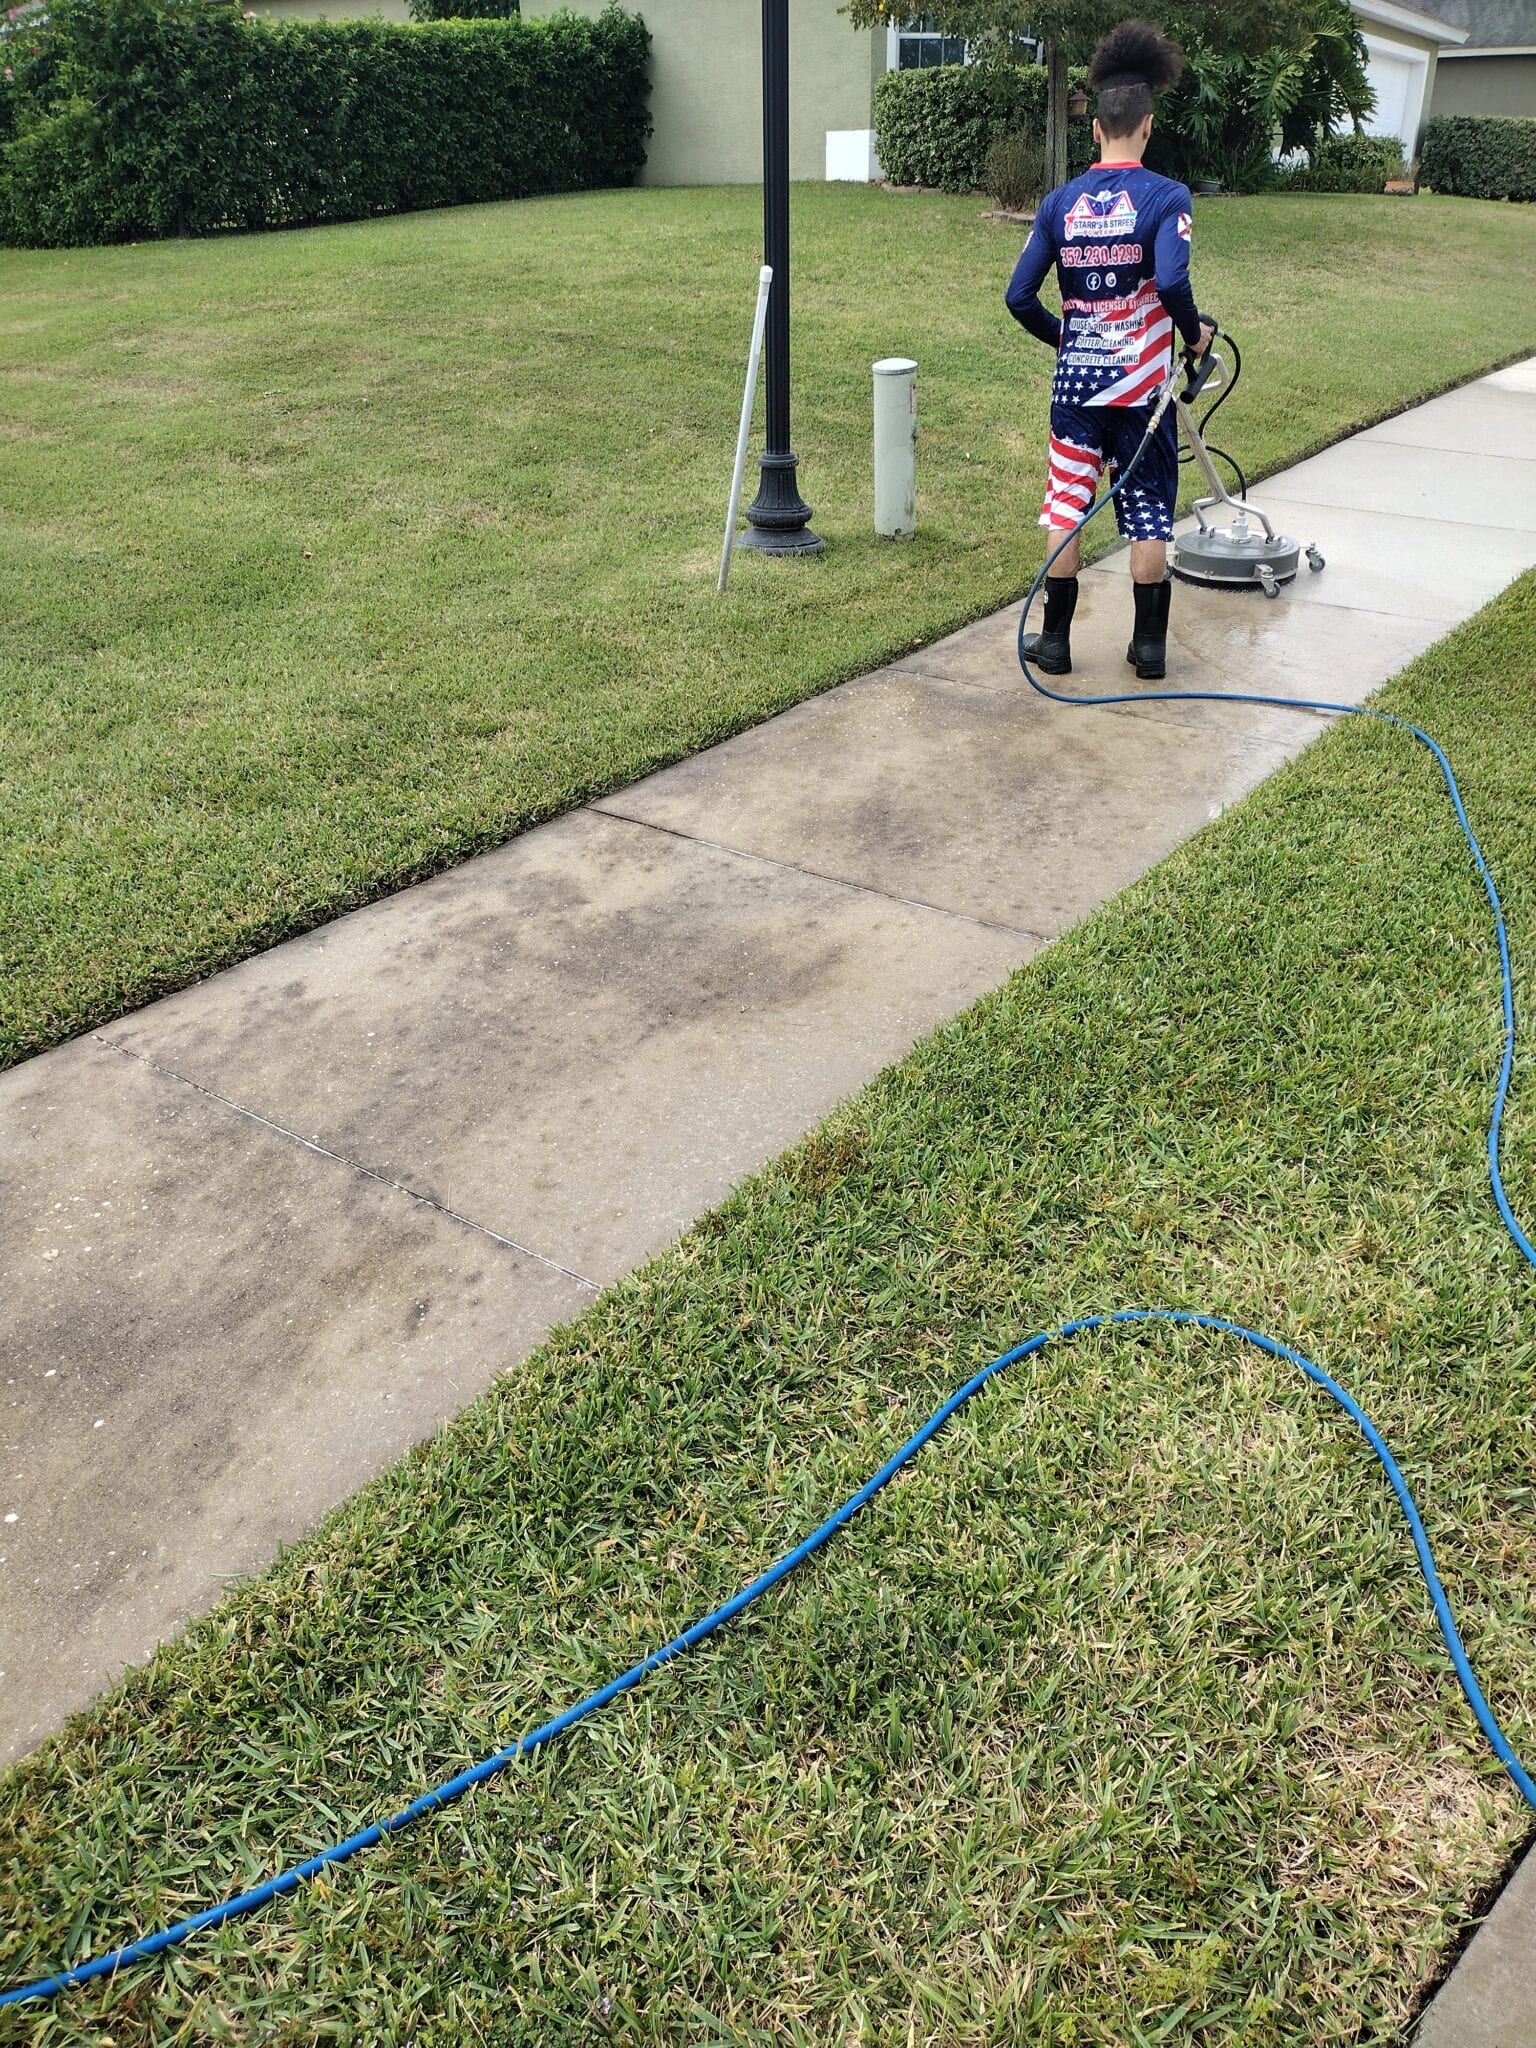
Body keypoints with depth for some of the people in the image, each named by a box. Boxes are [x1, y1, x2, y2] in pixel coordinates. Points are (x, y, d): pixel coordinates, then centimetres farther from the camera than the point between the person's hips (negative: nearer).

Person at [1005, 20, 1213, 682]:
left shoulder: (1060, 202, 2)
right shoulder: (1165, 196, -9)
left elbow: (1020, 297, 0)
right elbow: (1171, 282, -24)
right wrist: (1195, 333, -5)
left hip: (1075, 382, 3)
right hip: (1139, 385, -2)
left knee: (1065, 505, 10)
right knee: (1148, 514, 7)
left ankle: (1055, 640, 12)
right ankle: (1149, 646, 13)